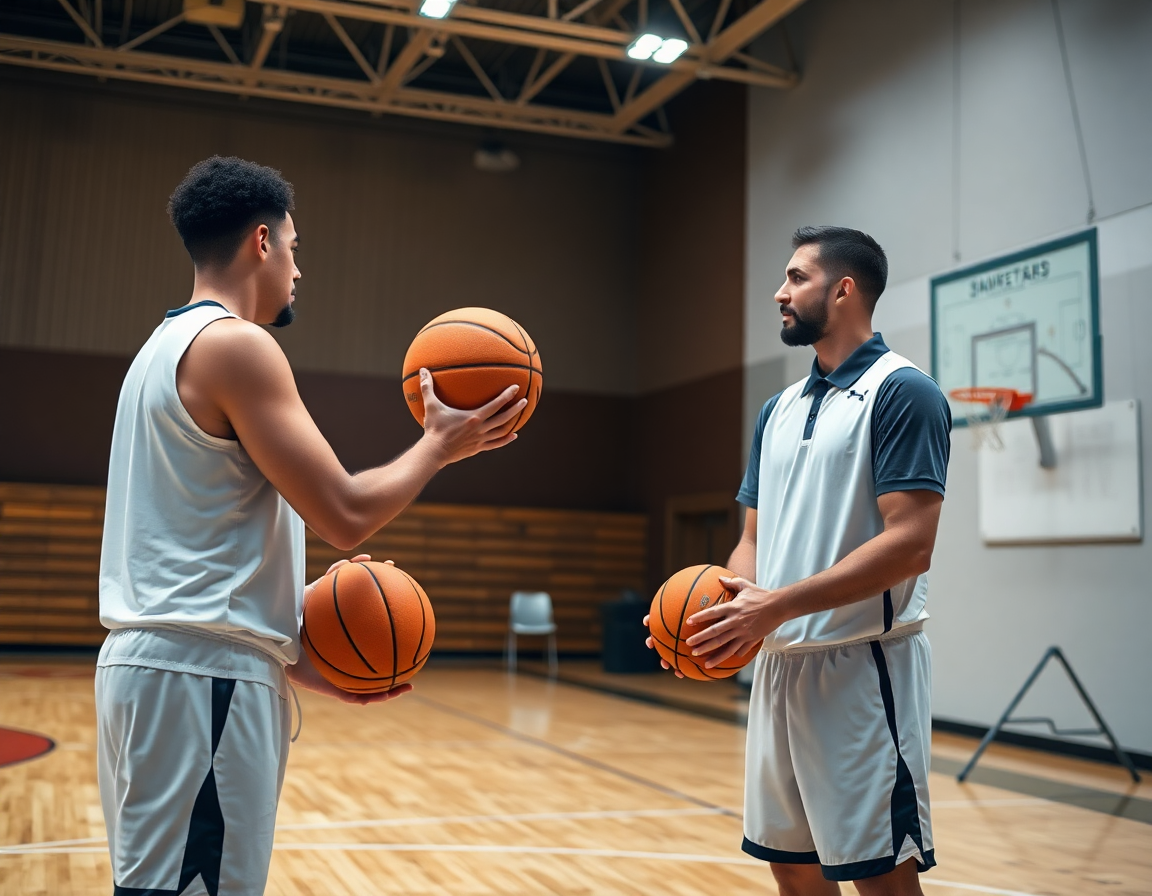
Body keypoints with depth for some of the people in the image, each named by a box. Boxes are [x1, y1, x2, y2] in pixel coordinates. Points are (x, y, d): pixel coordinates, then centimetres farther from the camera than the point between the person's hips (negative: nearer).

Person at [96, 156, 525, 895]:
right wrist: (441, 444, 0)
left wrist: (296, 660, 13)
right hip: (203, 675, -10)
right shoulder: (236, 343, -11)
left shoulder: (169, 345, 19)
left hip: (165, 662, 10)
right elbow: (345, 515, -16)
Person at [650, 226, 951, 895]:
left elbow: (910, 544, -18)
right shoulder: (779, 409, 15)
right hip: (780, 663, 8)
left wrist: (778, 605, -21)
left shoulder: (902, 391, -9)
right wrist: (728, 604, -3)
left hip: (863, 664, -8)